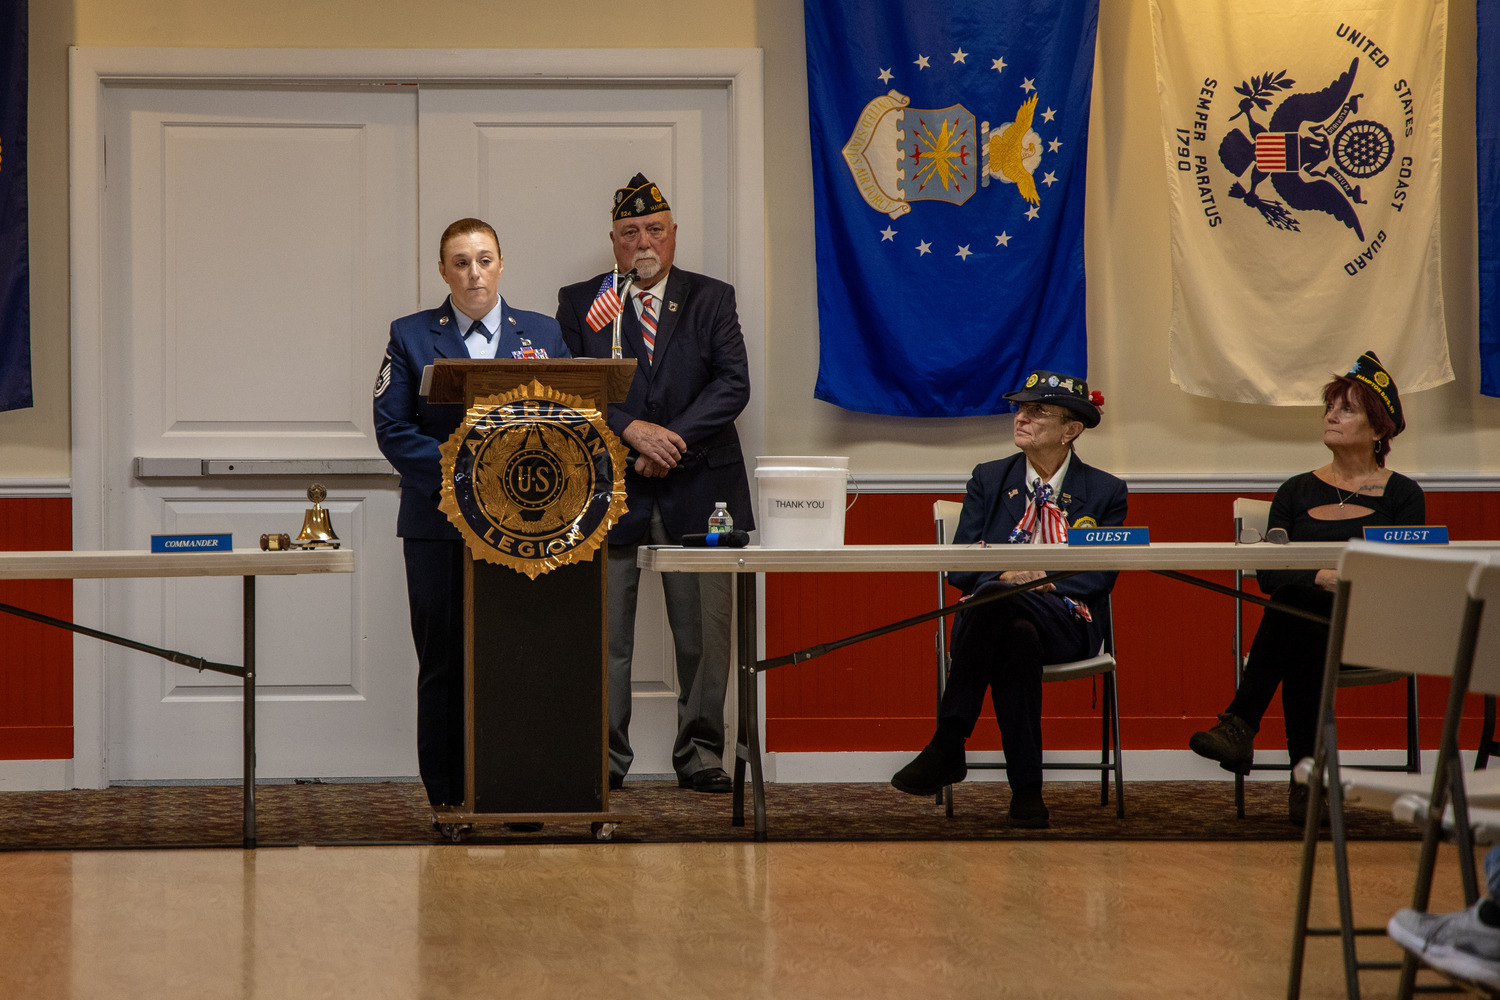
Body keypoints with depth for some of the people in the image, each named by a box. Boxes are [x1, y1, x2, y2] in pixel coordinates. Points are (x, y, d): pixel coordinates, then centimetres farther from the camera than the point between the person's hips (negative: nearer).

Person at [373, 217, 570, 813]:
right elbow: (392, 428, 0)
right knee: (444, 661, 0)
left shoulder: (543, 335, 12)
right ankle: (447, 793, 7)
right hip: (438, 524, -1)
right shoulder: (411, 338, 7)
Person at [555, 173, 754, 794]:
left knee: (704, 633, 0)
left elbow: (733, 385, -1)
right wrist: (631, 429, -15)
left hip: (696, 490, 0)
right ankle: (605, 757, 9)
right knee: (605, 635, 1)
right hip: (609, 492, 0)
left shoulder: (711, 300, 10)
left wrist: (673, 440, -12)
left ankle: (700, 753, 10)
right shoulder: (579, 304, 10)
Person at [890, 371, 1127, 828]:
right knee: (1017, 637, -38)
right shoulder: (989, 479, 18)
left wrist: (1044, 583, -15)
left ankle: (947, 747, -38)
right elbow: (959, 568, 9)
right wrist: (1005, 576, -13)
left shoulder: (1105, 492, 13)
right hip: (992, 613, 1)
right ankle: (1025, 789, -40)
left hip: (1066, 622, -1)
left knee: (997, 602, -37)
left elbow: (1100, 578, 2)